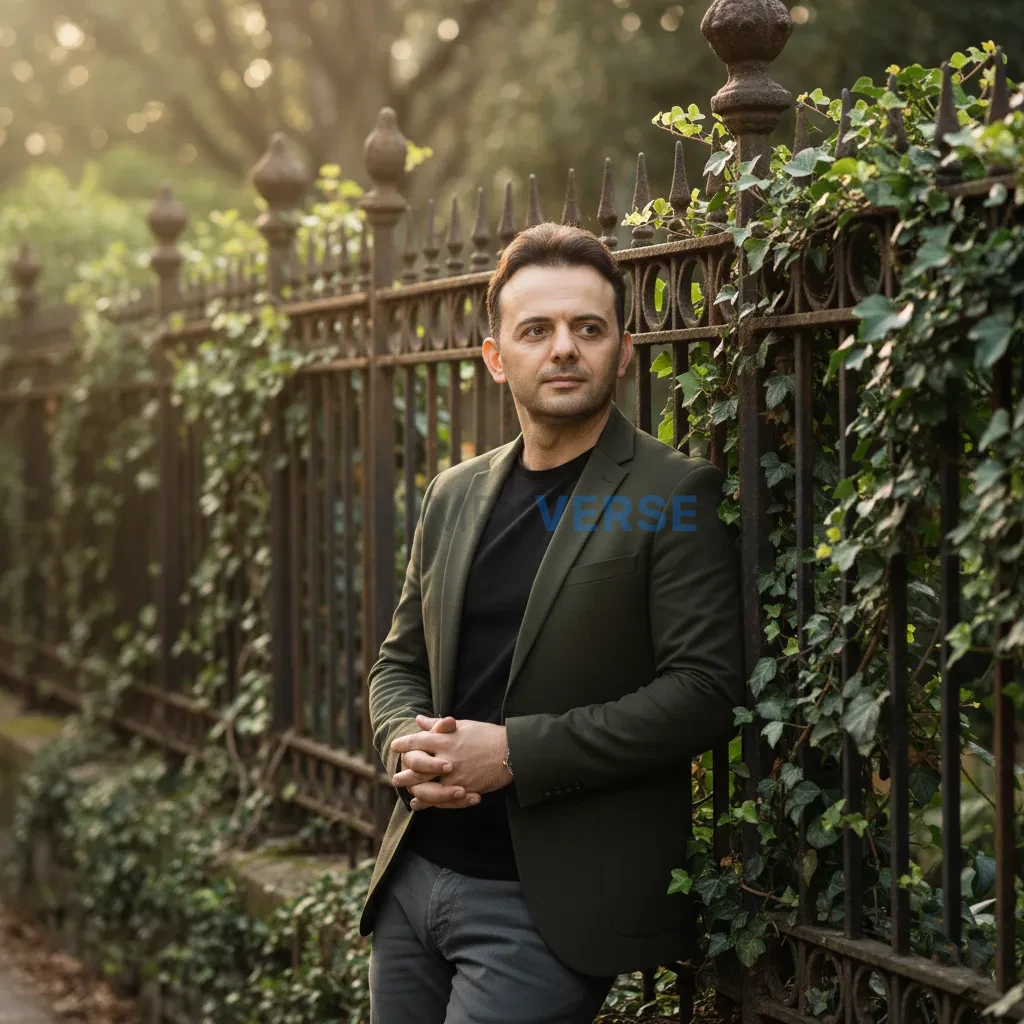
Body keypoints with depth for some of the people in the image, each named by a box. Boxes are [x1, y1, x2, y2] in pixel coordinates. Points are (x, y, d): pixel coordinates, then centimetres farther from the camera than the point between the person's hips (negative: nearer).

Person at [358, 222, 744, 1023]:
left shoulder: (672, 495, -7)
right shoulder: (455, 496, 11)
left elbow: (704, 691, -14)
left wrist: (516, 750, -18)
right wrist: (406, 746, -4)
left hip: (548, 902, -6)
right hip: (414, 879, 6)